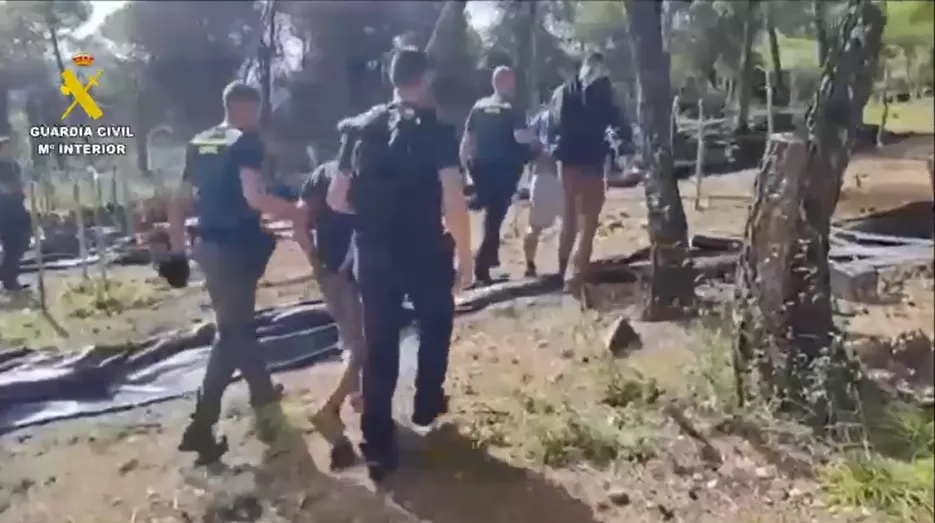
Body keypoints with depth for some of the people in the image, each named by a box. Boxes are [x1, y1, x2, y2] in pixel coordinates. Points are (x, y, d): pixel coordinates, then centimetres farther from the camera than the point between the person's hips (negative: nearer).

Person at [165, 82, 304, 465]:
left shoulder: (198, 144, 14)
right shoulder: (247, 142, -9)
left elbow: (179, 202, 14)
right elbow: (253, 197, -23)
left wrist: (177, 250, 17)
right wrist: (297, 214, -14)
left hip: (207, 245, 8)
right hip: (234, 247, -8)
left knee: (237, 325, 19)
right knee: (232, 331, -1)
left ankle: (264, 398, 34)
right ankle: (201, 425, -2)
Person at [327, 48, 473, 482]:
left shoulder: (361, 130, 6)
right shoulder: (436, 130, -8)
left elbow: (336, 199, 7)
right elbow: (454, 202, -17)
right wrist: (465, 256, -8)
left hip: (373, 252, 3)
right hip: (425, 250, -3)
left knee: (379, 344, 8)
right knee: (435, 324, 24)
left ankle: (378, 446, 11)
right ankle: (426, 407, 35)